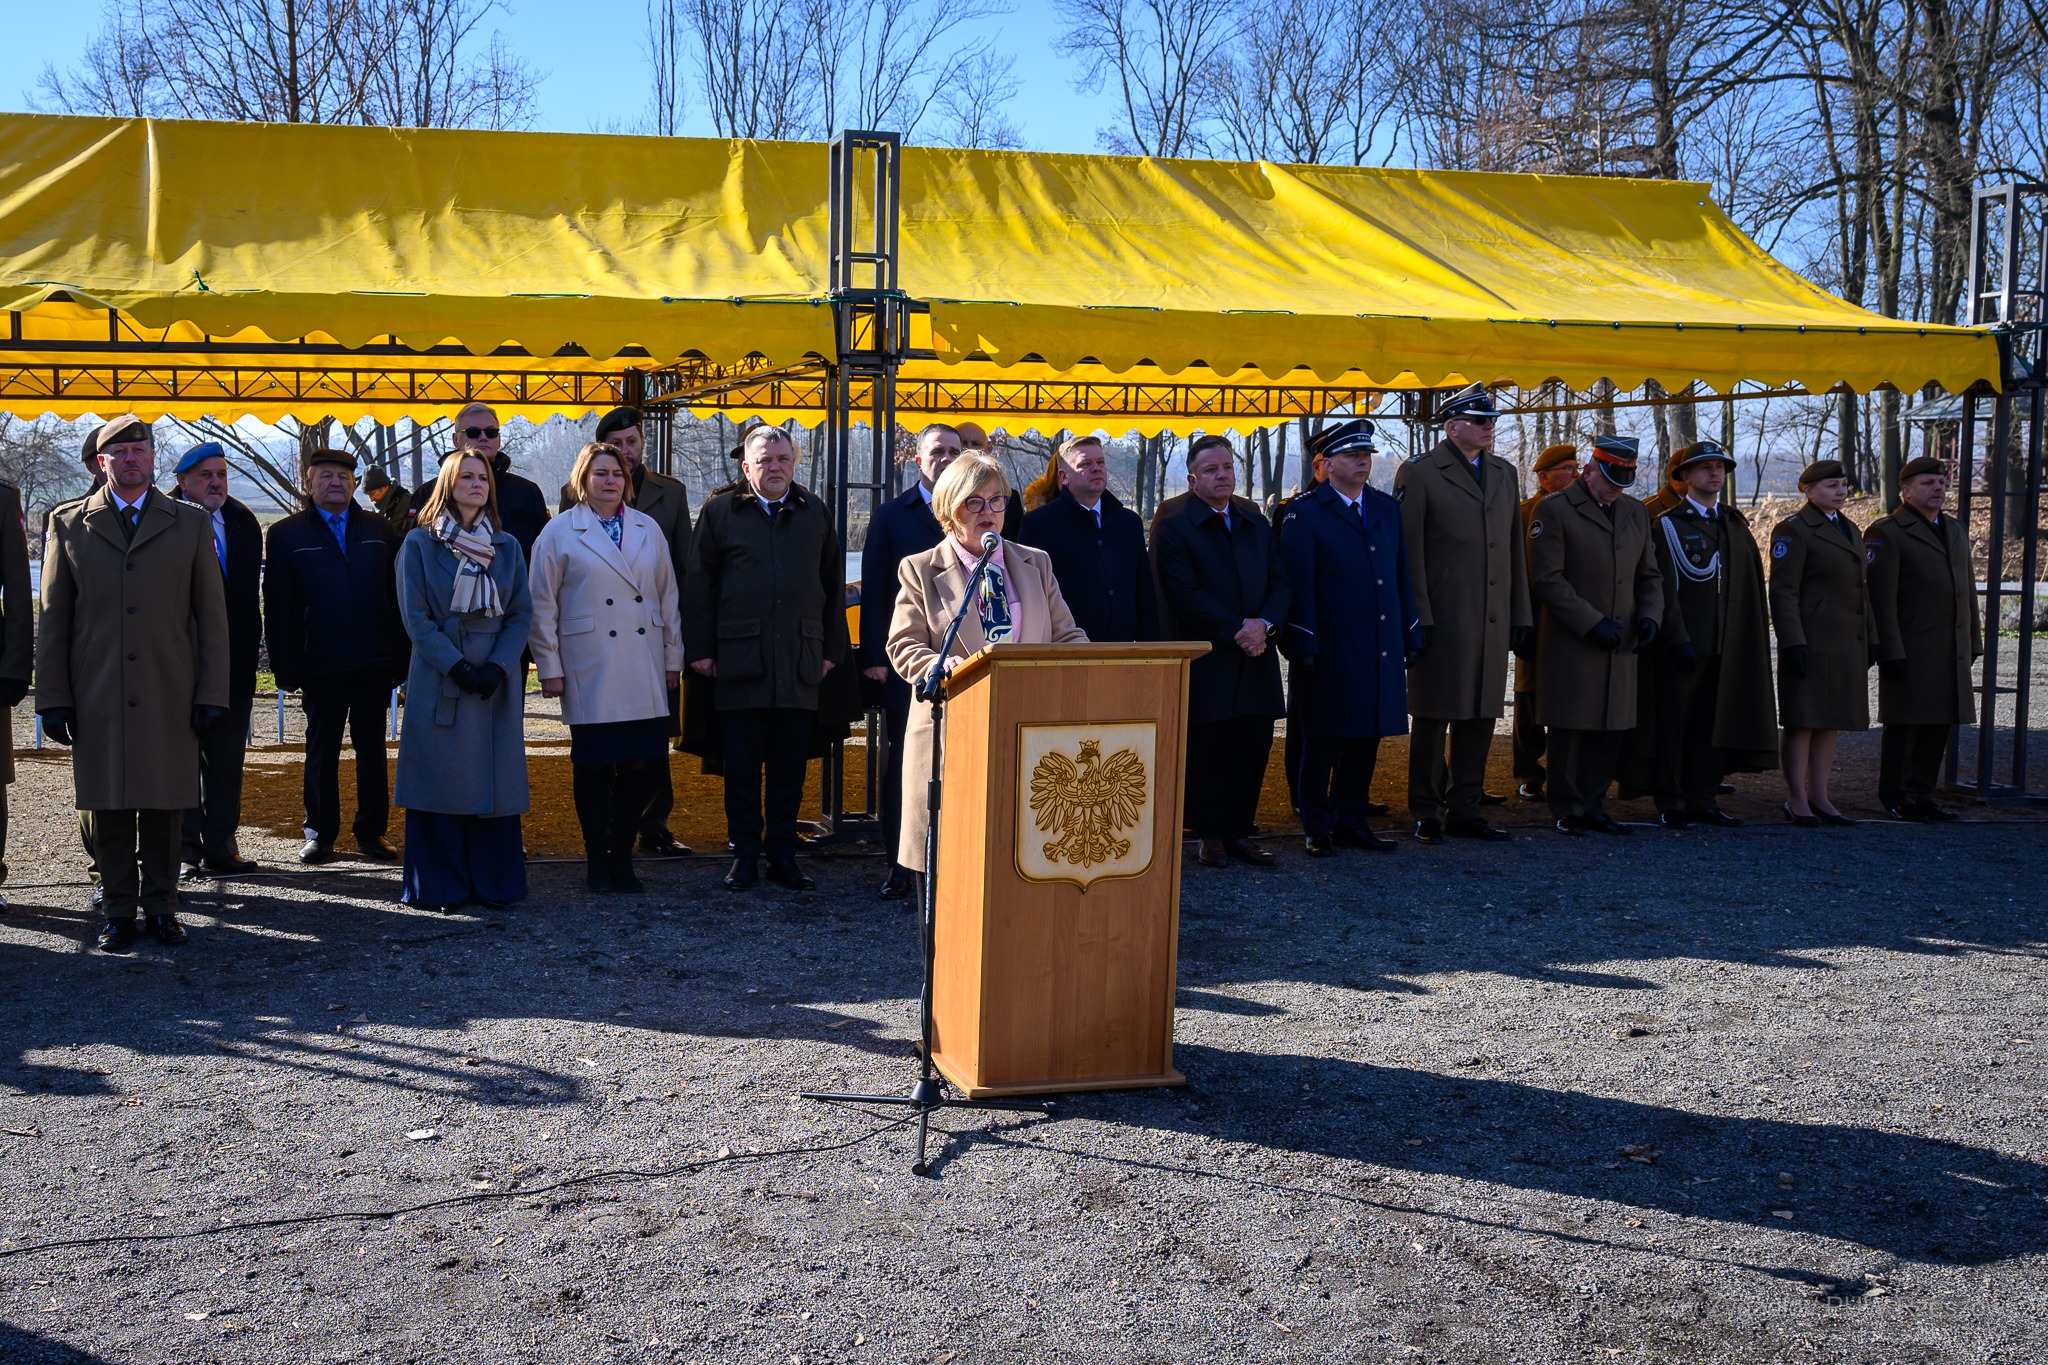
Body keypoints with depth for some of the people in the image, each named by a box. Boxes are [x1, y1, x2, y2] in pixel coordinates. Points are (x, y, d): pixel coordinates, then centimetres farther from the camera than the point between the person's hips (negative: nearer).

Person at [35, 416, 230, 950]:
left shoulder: (190, 525, 8)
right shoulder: (70, 524, 8)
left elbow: (212, 616, 6)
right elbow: (52, 619, 7)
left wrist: (212, 694, -1)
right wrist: (53, 698, 1)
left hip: (169, 698, 0)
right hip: (96, 700, 0)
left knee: (165, 807, 4)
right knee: (108, 808, 4)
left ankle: (161, 905, 17)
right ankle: (119, 911, 15)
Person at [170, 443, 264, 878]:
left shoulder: (244, 525, 10)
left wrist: (250, 651, 9)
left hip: (233, 662, 5)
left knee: (227, 760, 8)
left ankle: (221, 846, 16)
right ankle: (185, 849, 9)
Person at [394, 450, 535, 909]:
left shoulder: (506, 547, 11)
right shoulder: (419, 544, 2)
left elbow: (521, 613, 6)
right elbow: (416, 617, -3)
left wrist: (498, 667, -9)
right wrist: (457, 666, -13)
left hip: (497, 682, 3)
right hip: (438, 682, -2)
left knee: (495, 781, 3)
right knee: (440, 783, -1)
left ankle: (494, 883, 11)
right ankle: (440, 885, 7)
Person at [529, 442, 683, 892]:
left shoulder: (648, 530, 12)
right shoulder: (559, 533, 2)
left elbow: (667, 597, 15)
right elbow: (542, 607, 2)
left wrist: (673, 659, 13)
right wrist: (549, 668, -2)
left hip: (645, 672, 3)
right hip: (589, 673, -3)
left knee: (640, 765, 0)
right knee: (594, 769, 0)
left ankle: (622, 859, 12)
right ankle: (597, 863, 14)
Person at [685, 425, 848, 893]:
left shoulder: (816, 512, 11)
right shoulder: (720, 511, 5)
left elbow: (834, 585, 14)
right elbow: (699, 585, 4)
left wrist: (832, 648, 8)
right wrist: (701, 649, -1)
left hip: (800, 660, 2)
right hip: (740, 657, -2)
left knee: (790, 767, 5)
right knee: (742, 766, 3)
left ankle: (783, 855, 13)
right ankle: (745, 854, 12)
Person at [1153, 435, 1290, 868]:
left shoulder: (1256, 522, 15)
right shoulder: (1173, 525, -3)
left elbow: (1280, 580, 10)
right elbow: (1184, 592, -12)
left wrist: (1264, 624, -9)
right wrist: (1235, 630, -16)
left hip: (1256, 654, 5)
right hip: (1206, 659, -5)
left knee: (1253, 747, 5)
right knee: (1207, 748, 1)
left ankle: (1239, 830, 15)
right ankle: (1210, 835, 12)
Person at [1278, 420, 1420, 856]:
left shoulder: (1387, 508, 14)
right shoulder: (1304, 513, -4)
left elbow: (1402, 575, 16)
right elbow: (1298, 585, -8)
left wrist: (1410, 636, 11)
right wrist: (1304, 648, -13)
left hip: (1382, 650, 6)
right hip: (1330, 650, -5)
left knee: (1367, 738, 11)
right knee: (1322, 742, 2)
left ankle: (1351, 818, 22)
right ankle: (1317, 826, 11)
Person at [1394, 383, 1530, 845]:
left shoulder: (1505, 473, 15)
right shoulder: (1418, 474, -4)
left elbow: (1515, 549, 16)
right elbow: (1409, 552, -8)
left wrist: (1521, 615, 11)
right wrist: (1417, 618, -14)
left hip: (1493, 620, 6)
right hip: (1443, 620, -6)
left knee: (1481, 716, 10)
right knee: (1434, 715, 1)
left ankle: (1464, 809, 20)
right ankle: (1427, 814, 10)